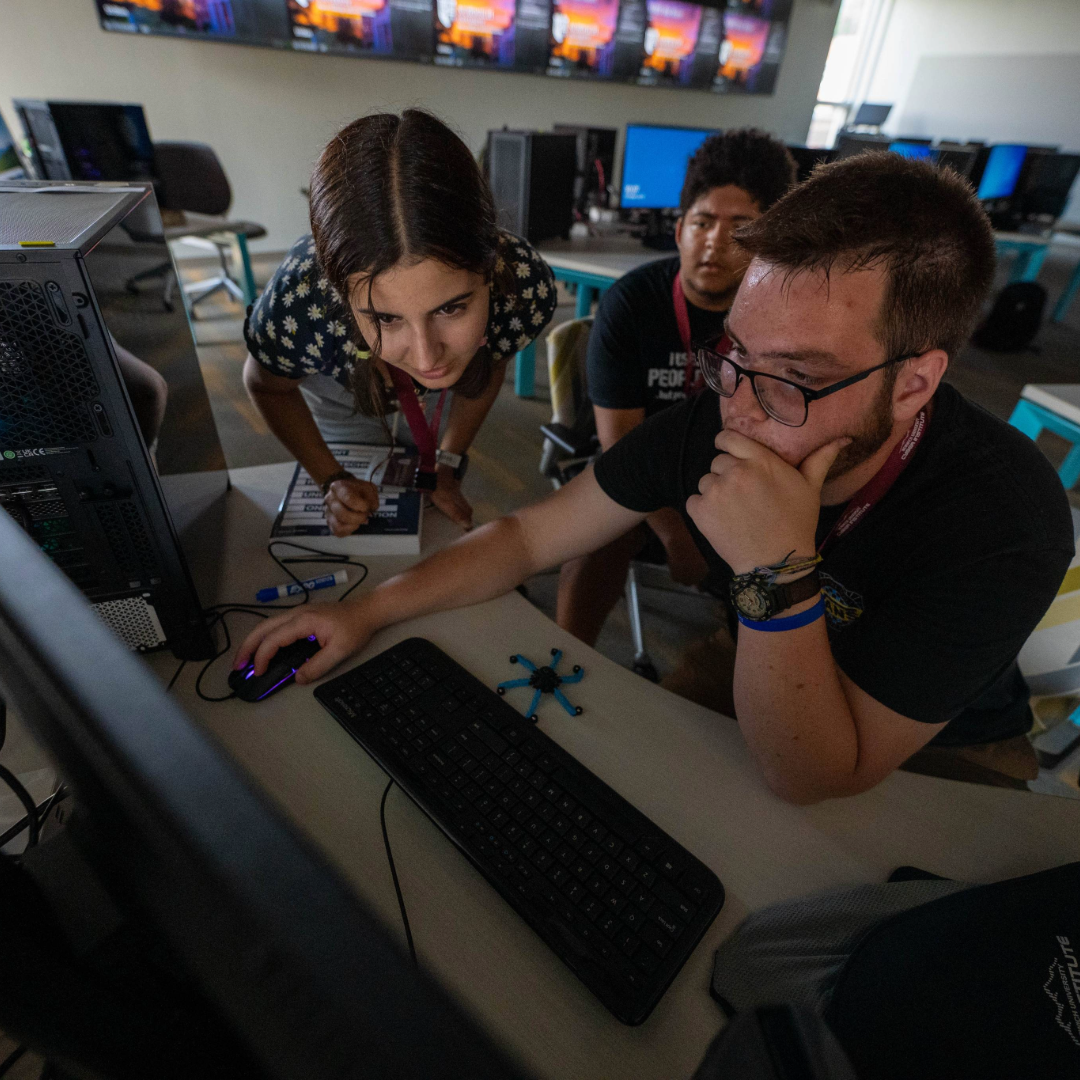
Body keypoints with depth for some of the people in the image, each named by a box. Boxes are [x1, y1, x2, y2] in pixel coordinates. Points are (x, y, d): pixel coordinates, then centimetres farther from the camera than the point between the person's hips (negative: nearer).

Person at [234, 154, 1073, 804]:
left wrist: (780, 577, -45)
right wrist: (370, 611, -20)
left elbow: (810, 780, -32)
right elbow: (531, 535, -16)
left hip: (937, 766, 0)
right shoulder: (712, 423, -25)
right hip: (754, 705, 1)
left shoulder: (1004, 521, -33)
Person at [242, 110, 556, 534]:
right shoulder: (300, 300, -43)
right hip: (336, 392, -1)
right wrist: (332, 479, -26)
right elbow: (267, 385, -17)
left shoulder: (522, 282, -39)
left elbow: (488, 366, -13)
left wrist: (448, 466, -11)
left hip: (431, 400, 2)